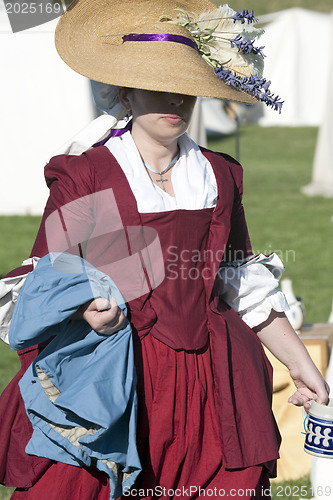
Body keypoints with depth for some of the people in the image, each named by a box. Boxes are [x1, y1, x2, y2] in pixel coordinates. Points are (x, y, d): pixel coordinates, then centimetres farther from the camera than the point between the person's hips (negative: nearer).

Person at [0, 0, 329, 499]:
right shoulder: (83, 177, -1)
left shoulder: (219, 176, 12)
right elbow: (44, 287, -2)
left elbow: (245, 289, 19)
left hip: (211, 391, 4)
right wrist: (87, 309, -22)